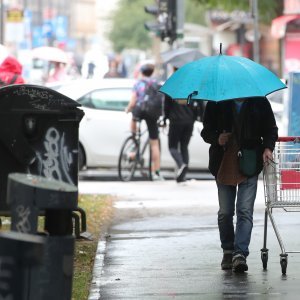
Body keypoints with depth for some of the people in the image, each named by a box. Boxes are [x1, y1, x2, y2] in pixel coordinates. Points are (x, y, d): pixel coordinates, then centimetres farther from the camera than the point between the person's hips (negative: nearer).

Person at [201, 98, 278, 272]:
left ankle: (240, 253, -17)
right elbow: (206, 132, 10)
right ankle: (228, 252, 23)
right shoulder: (216, 103, 5)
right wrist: (217, 139, -12)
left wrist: (268, 148, -6)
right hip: (224, 165, 2)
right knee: (225, 212, 8)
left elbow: (271, 130, 13)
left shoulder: (260, 102, 5)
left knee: (245, 211, -12)